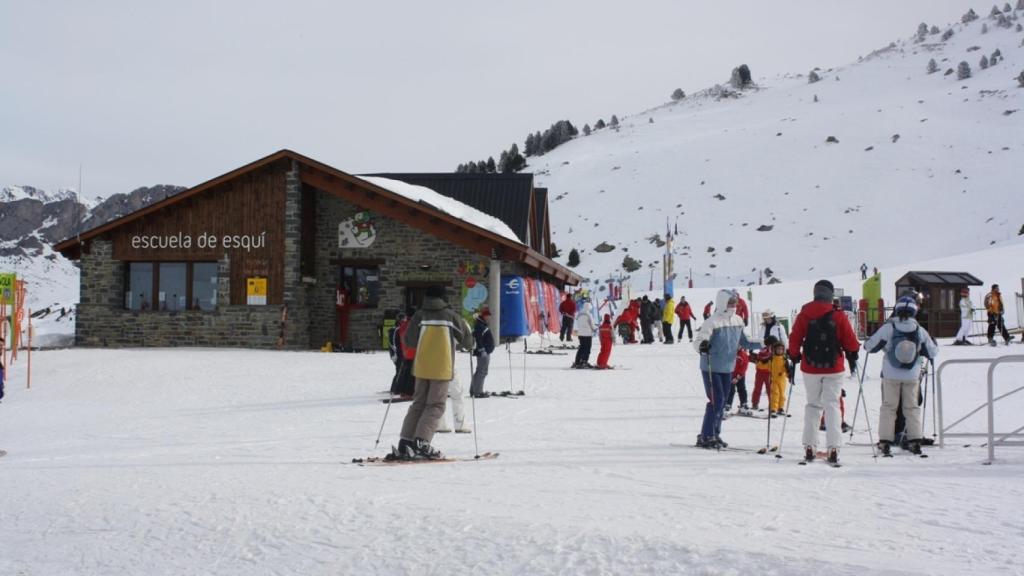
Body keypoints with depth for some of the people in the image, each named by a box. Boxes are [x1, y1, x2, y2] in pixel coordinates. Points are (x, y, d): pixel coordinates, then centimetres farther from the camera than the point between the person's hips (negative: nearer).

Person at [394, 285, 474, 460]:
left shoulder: (419, 315, 3)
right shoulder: (451, 316, -1)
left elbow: (408, 341, 5)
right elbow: (467, 340, 5)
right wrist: (468, 346, 28)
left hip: (421, 367, 3)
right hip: (442, 368, -3)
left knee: (418, 403, 12)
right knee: (435, 406, 0)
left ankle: (405, 442, 4)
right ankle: (421, 442, -15)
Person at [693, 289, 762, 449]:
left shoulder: (738, 321, 5)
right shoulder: (712, 322, -17)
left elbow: (743, 342, 17)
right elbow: (697, 341, -23)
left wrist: (763, 344, 8)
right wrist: (702, 345, -46)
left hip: (728, 368, 7)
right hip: (711, 368, -7)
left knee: (722, 402, 11)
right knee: (716, 401, -11)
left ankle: (714, 435, 22)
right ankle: (705, 437, -3)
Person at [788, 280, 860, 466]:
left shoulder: (804, 315, -4)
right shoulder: (839, 316, -8)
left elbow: (794, 340, -2)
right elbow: (850, 342, -3)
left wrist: (794, 357, 13)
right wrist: (853, 354, 15)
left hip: (810, 367, 2)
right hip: (833, 367, -2)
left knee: (813, 405, 14)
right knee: (832, 405, 2)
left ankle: (809, 447, 10)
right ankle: (833, 448, -8)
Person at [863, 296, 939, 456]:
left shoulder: (888, 328, -12)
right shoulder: (920, 331, -6)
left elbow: (869, 346, -8)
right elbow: (932, 352, 5)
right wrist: (932, 342, 26)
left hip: (891, 376, -1)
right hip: (912, 376, 1)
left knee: (888, 407, 7)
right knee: (912, 407, 13)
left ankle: (885, 441, 2)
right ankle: (915, 441, 9)